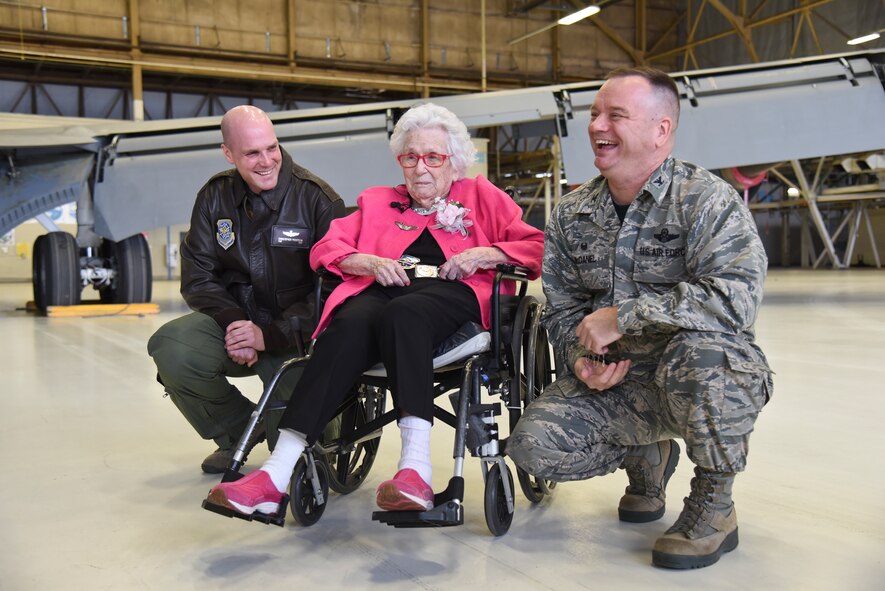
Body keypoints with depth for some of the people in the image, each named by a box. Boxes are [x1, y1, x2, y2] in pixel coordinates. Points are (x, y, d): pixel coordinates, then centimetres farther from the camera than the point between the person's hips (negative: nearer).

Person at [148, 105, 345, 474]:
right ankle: (238, 431, 5)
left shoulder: (317, 198, -9)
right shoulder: (215, 196, 5)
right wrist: (233, 322, -16)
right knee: (171, 349, -23)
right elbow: (197, 276, 3)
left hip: (295, 333, -4)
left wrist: (270, 334, -21)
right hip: (236, 318, 5)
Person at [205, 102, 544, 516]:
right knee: (350, 326, -34)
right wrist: (371, 262, 1)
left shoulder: (482, 196, 27)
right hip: (383, 291, 2)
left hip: (451, 294, -2)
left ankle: (415, 466, -50)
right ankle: (276, 474, -45)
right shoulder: (377, 202, 33)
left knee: (403, 314, -38)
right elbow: (325, 248, 21)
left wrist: (484, 254, -2)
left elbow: (536, 246, 16)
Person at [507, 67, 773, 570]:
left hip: (718, 380, -5)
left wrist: (623, 316, -27)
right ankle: (647, 457, 18)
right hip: (614, 384, 5)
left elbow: (737, 296, -29)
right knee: (534, 444, -15)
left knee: (698, 349, -39)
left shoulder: (706, 199, -13)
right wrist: (581, 359, -12)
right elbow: (562, 308, 10)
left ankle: (714, 501, -11)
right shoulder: (572, 214, 5)